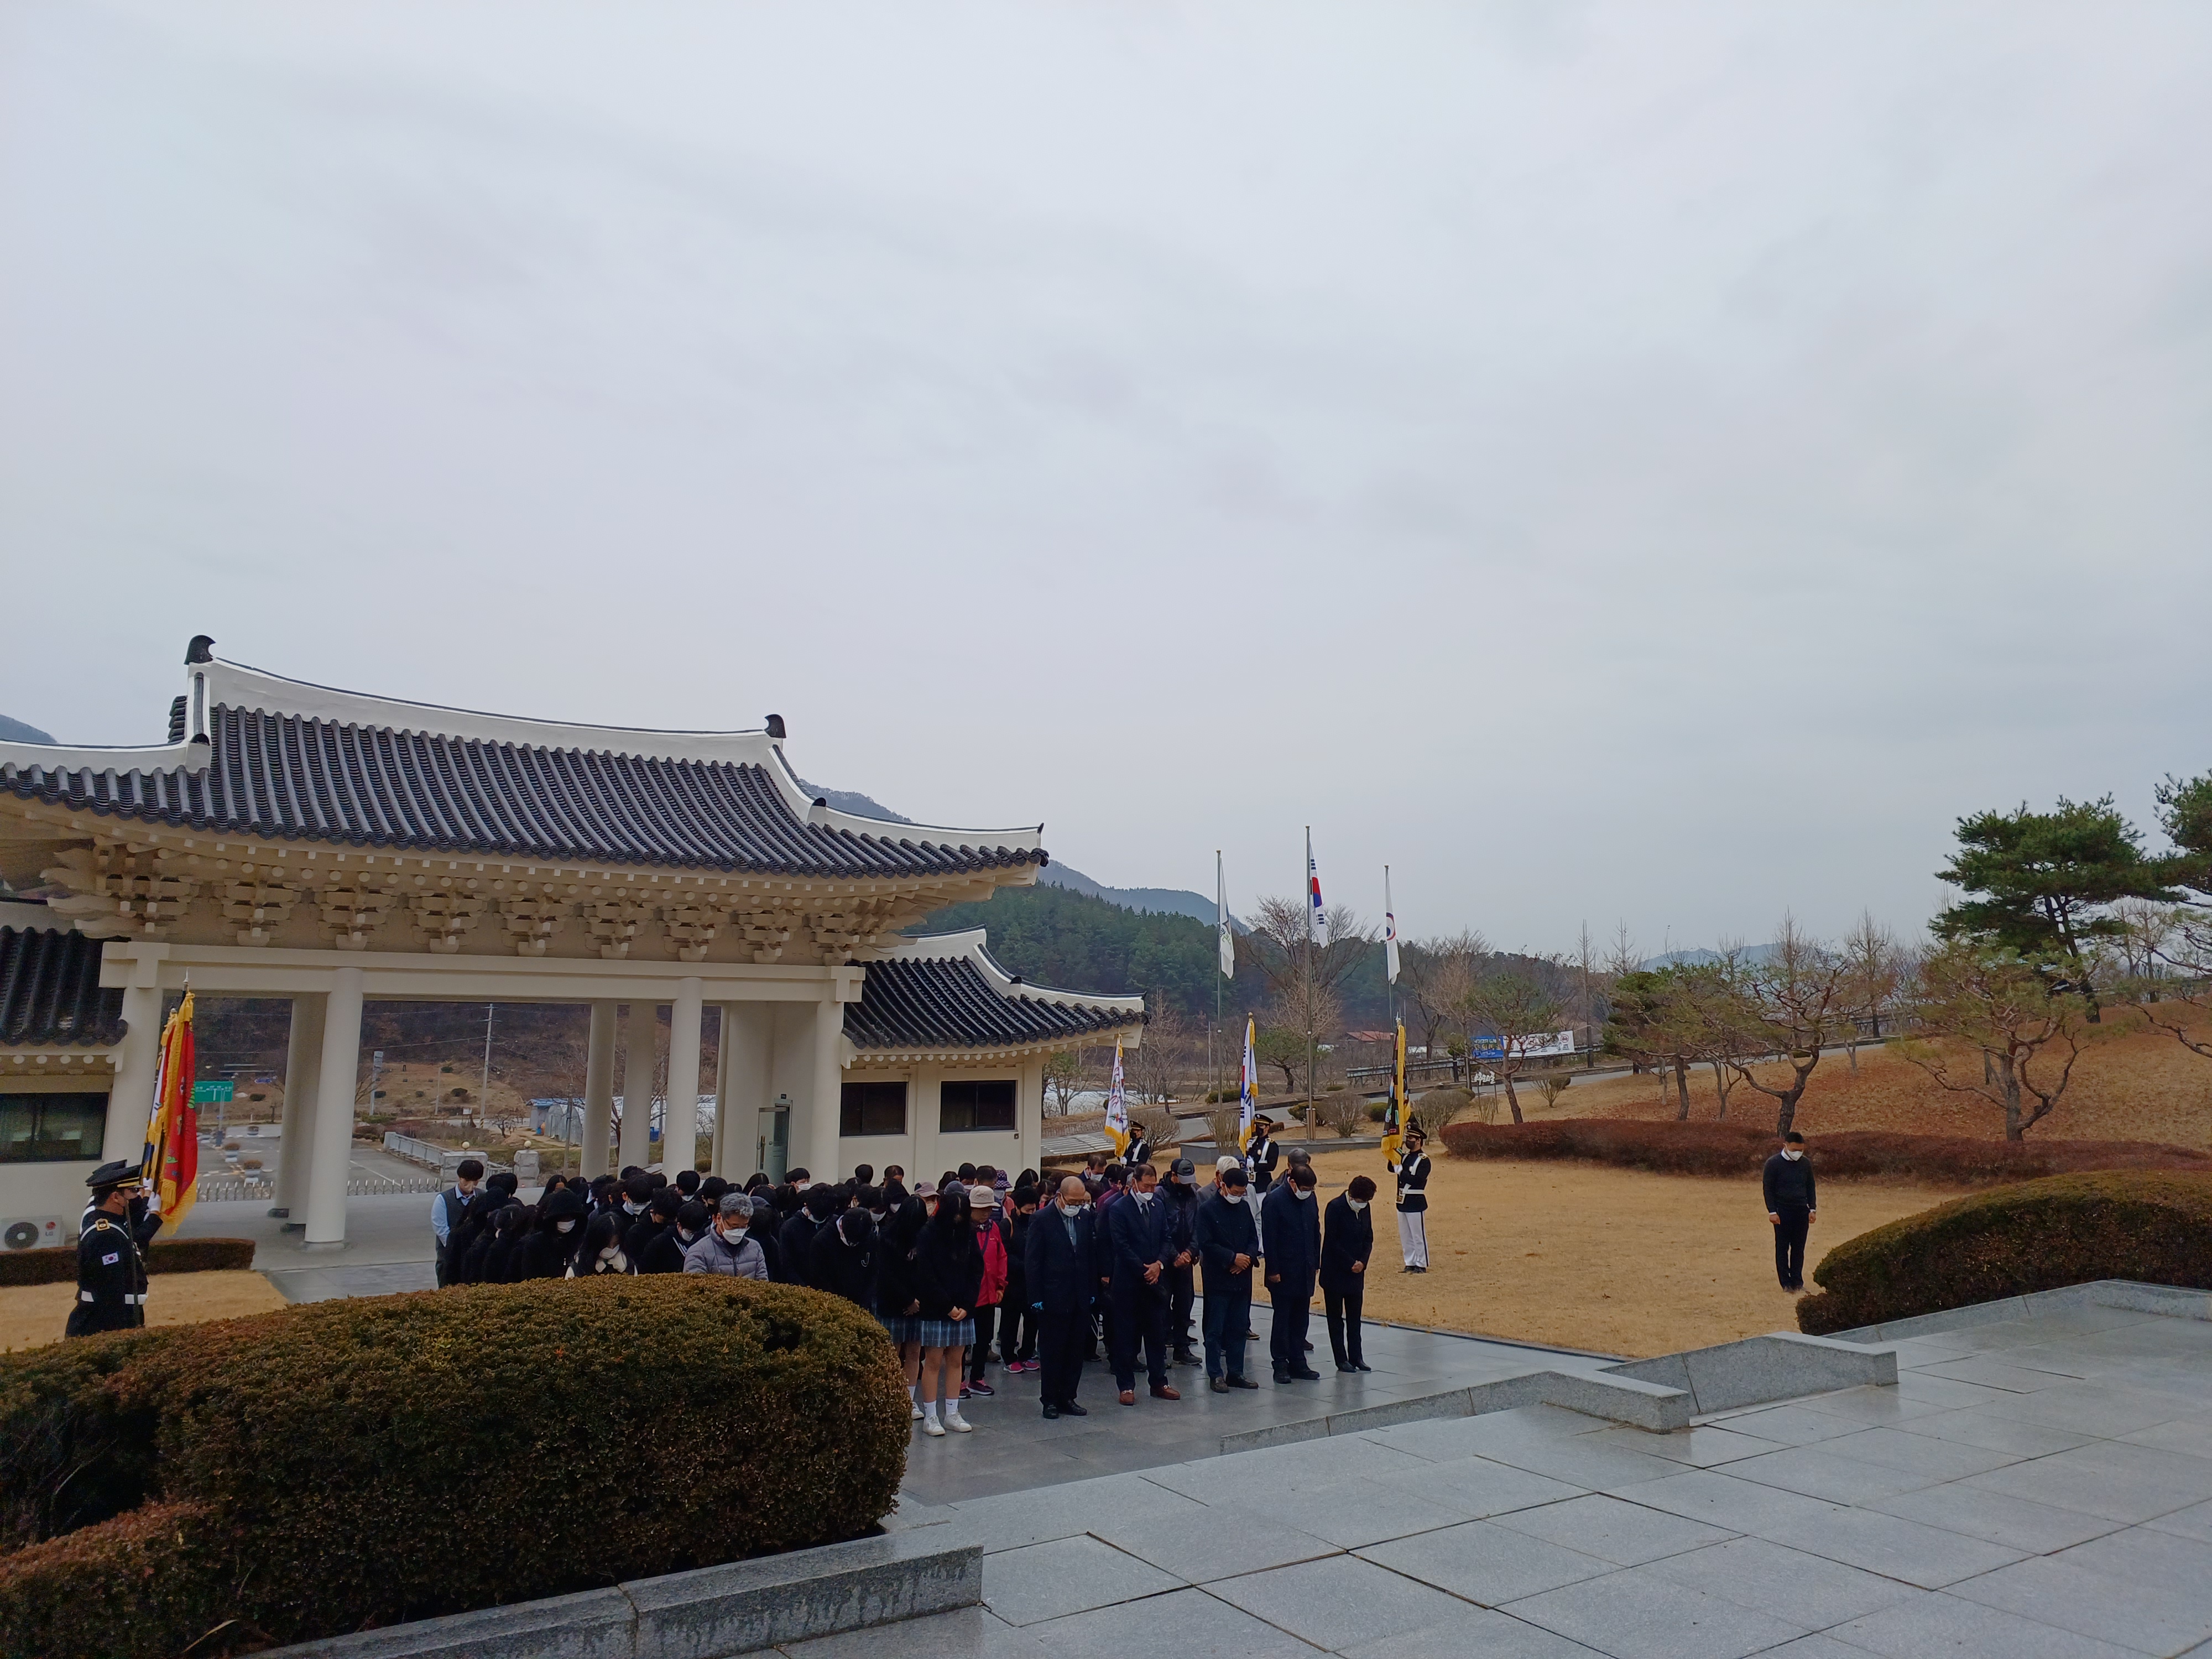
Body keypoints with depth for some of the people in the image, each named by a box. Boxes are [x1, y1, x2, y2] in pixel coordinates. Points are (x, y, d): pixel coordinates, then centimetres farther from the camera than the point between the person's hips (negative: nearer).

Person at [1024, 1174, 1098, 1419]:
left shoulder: (1084, 1217, 6)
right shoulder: (1043, 1219, -8)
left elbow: (1090, 1255, 13)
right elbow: (1032, 1261, -7)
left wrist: (1092, 1291, 8)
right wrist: (1036, 1298, -10)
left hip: (1080, 1298, 5)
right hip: (1053, 1297, -5)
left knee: (1075, 1352, 9)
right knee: (1051, 1352, 4)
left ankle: (1068, 1398, 19)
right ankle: (1050, 1400, 14)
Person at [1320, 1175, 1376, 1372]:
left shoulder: (1364, 1207, 3)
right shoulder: (1335, 1207, -17)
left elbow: (1368, 1238, 9)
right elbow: (1330, 1241, -17)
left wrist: (1363, 1261, -6)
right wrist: (1350, 1263, -15)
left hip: (1356, 1272, 6)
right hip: (1335, 1273, -6)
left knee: (1355, 1317, 11)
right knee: (1336, 1317, 4)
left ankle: (1356, 1356, 18)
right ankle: (1341, 1360, 10)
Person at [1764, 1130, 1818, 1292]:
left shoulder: (1806, 1163, 5)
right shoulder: (1773, 1163, -8)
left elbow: (1810, 1187, 14)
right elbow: (1767, 1189, -6)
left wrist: (1813, 1209, 7)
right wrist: (1772, 1212, -11)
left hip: (1801, 1211, 4)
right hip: (1782, 1212, -4)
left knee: (1799, 1248, 7)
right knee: (1782, 1248, 2)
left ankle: (1797, 1281, 16)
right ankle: (1786, 1283, 8)